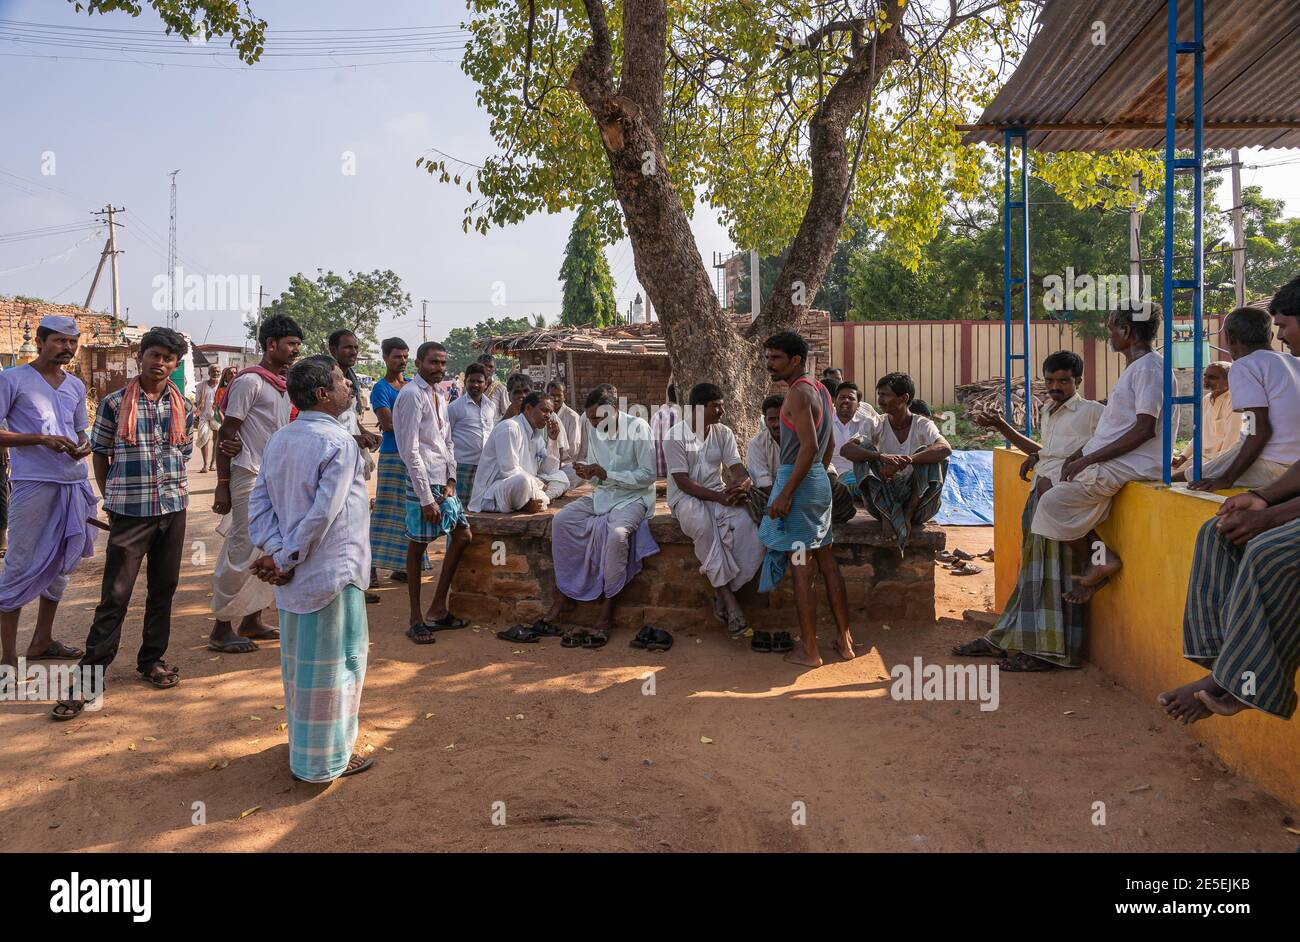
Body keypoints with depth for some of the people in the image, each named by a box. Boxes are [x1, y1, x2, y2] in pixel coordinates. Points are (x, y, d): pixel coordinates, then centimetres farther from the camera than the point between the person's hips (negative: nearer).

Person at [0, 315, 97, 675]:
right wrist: (41, 439, -18)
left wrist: (84, 446, 0)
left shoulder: (76, 386, 14)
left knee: (61, 564, 14)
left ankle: (42, 641, 28)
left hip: (73, 484, 7)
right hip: (33, 484, -7)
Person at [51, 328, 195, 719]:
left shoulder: (183, 408, 4)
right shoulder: (114, 404, -4)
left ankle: (152, 659, 28)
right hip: (130, 512, -3)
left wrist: (172, 491, 7)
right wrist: (112, 497, 5)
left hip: (173, 510, 3)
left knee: (163, 589, 12)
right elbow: (100, 455, 5)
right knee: (115, 596, -3)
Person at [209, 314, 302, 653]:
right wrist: (222, 486, -15)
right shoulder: (250, 381, -11)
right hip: (251, 477, -9)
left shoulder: (285, 384, 13)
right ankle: (221, 629, 6)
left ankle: (252, 621, 23)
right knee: (242, 553, -5)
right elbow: (226, 434, -12)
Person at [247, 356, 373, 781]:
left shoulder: (278, 441, 7)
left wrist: (275, 551, -6)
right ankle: (326, 758, 17)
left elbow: (259, 502, 2)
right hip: (331, 571, -8)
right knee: (333, 665, 5)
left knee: (297, 660, 20)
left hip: (293, 573, 8)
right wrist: (287, 559, -14)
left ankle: (301, 742, 37)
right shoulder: (340, 443, -17)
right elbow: (323, 513, -22)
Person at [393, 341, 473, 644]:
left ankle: (438, 608, 20)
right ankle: (416, 620, 9)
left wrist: (451, 480, 5)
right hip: (423, 482, -9)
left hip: (444, 482, 9)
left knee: (463, 536, 11)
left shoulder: (438, 397, 15)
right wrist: (426, 498, -18)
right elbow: (411, 451, -17)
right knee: (417, 547, 0)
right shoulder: (412, 395, -12)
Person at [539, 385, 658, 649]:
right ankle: (563, 596, -7)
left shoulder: (638, 427, -13)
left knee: (617, 533, -34)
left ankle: (607, 612, -22)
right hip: (602, 495, 7)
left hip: (633, 497, -6)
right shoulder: (594, 430, 6)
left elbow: (648, 475, -15)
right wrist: (588, 473, -9)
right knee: (560, 521, -14)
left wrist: (607, 475, -20)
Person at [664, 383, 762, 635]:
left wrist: (742, 485, -26)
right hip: (686, 497, -4)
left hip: (719, 494, 4)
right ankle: (727, 596, -30)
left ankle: (724, 592, -16)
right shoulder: (675, 436, -9)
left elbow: (739, 470, -1)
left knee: (747, 526, -27)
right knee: (703, 523, -39)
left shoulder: (724, 433, 6)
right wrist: (720, 498, -24)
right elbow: (683, 482, -14)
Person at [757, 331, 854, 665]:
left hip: (798, 480, -10)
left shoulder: (798, 392, -15)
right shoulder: (819, 390, 15)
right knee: (827, 562, 14)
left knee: (801, 568, -3)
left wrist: (785, 493, -23)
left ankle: (809, 650, 4)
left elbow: (809, 446, -23)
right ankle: (844, 641, 21)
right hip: (820, 480, 10)